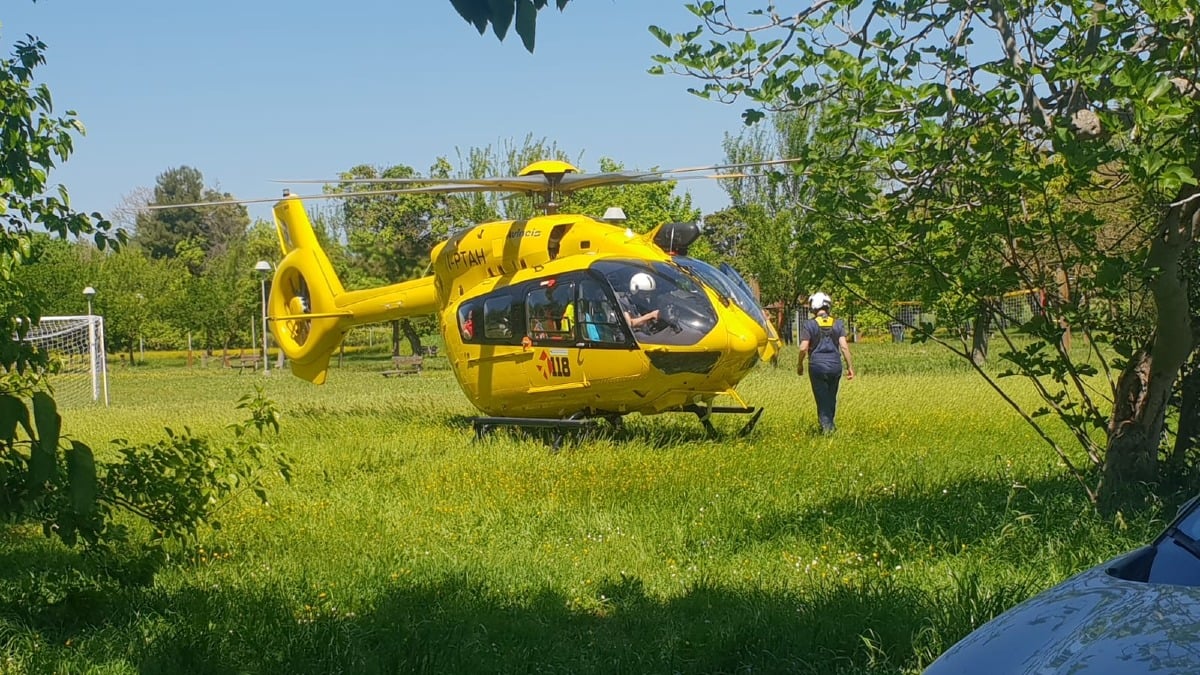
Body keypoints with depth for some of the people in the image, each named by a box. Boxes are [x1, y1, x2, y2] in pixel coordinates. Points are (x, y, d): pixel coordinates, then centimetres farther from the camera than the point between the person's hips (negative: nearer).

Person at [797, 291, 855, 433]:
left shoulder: (808, 325, -4)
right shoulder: (838, 323, 3)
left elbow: (803, 348, -9)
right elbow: (844, 346, -3)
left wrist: (800, 365, 5)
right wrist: (850, 366, 2)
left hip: (817, 366, -3)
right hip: (835, 365, 3)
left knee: (822, 398, 3)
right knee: (831, 398, 17)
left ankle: (826, 425, -9)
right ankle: (829, 425, 27)